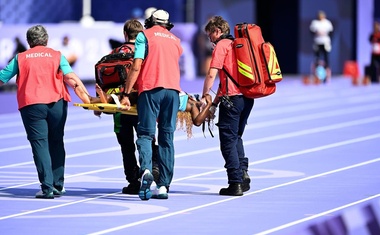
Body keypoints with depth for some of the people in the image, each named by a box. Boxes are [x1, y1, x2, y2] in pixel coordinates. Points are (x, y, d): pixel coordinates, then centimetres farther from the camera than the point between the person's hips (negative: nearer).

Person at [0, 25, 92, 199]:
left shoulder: (20, 58, 11)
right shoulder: (56, 55, 11)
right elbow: (72, 79, 0)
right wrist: (88, 100, -1)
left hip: (31, 105, -1)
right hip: (57, 104, 1)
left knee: (40, 144, -2)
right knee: (56, 143, 15)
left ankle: (47, 187, -12)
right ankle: (58, 186, 18)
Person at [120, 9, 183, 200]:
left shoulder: (145, 35, 7)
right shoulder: (175, 40, 22)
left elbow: (136, 67, -2)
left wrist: (126, 94, -2)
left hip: (151, 89, -4)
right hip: (173, 89, 4)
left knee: (145, 134, -3)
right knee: (167, 138, 5)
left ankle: (145, 169, -29)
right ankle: (163, 186, 1)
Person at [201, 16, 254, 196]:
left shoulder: (221, 46, -3)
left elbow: (211, 75, -13)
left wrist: (204, 96, -3)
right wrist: (215, 102, 22)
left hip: (232, 98, -8)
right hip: (247, 98, 8)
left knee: (228, 140, -2)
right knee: (236, 137, 20)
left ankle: (235, 183, -5)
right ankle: (243, 173, 5)